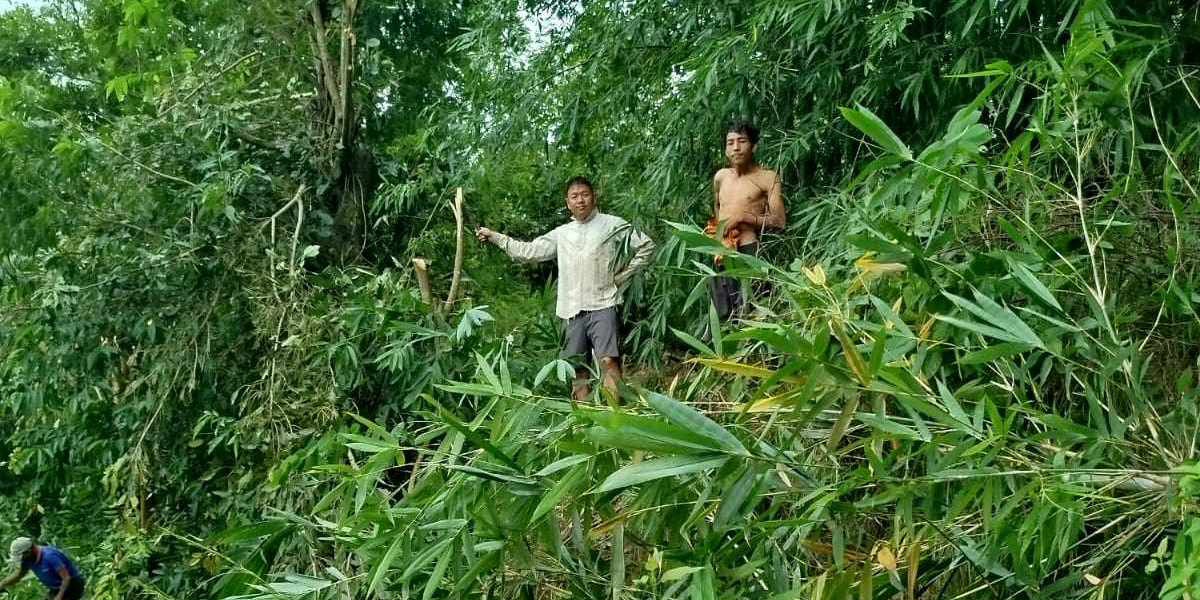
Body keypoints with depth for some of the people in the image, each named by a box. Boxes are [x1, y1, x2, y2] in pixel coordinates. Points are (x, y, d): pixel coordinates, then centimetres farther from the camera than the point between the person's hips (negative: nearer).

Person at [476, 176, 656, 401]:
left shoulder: (613, 225, 6)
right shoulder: (561, 234, 18)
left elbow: (646, 247, 7)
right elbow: (527, 251, 20)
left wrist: (623, 275, 2)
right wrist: (493, 236, 17)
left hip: (603, 307, -5)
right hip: (574, 311, 5)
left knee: (609, 361, -18)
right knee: (576, 367, 2)